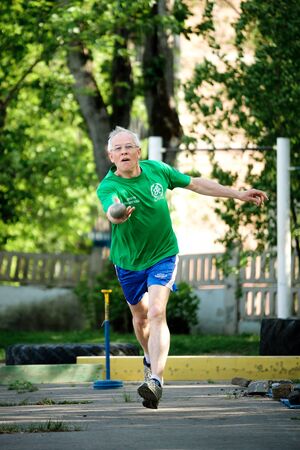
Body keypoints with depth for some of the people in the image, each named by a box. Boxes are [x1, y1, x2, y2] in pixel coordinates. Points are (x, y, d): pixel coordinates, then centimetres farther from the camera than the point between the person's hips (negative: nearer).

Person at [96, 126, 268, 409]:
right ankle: (150, 358, 48)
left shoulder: (157, 170, -10)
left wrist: (238, 194, 7)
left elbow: (195, 184, 5)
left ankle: (156, 380, -30)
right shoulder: (108, 187, -20)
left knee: (157, 313, -20)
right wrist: (117, 214, -69)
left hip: (163, 256, -1)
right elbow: (111, 211, -43)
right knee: (140, 316, 18)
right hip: (128, 262, 1)